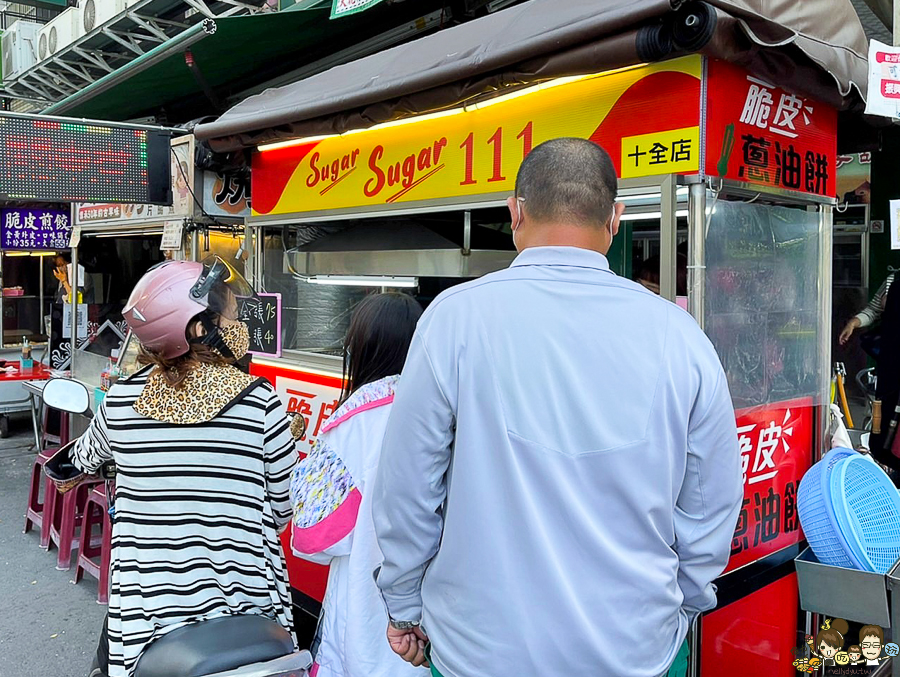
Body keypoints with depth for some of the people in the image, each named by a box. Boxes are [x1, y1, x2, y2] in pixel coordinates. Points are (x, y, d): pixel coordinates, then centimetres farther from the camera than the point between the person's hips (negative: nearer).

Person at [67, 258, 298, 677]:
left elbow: (85, 459, 17)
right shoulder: (260, 402, -13)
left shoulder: (121, 399, -6)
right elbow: (283, 509, -4)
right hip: (246, 607, -1)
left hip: (145, 612, 1)